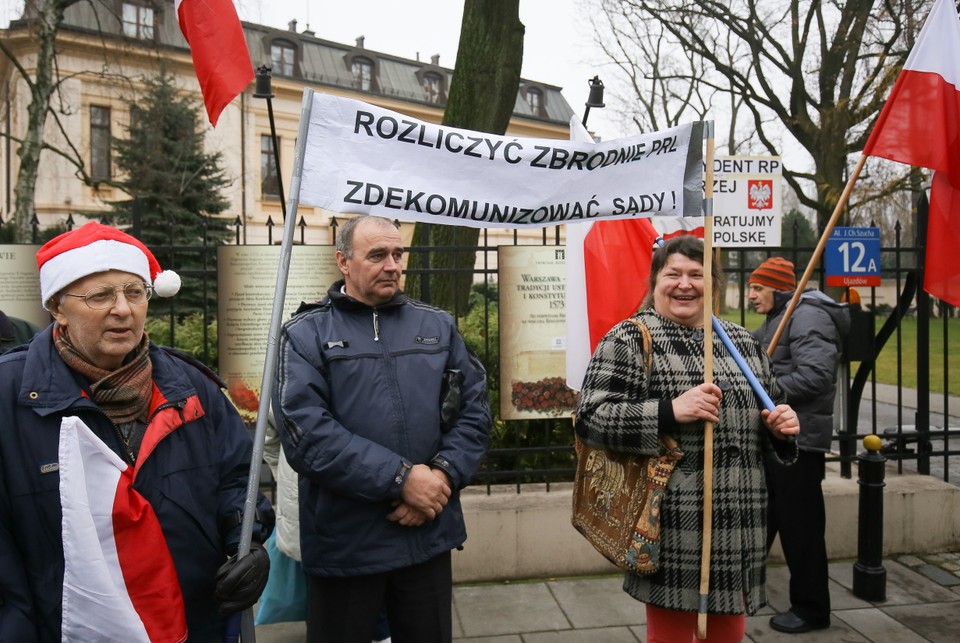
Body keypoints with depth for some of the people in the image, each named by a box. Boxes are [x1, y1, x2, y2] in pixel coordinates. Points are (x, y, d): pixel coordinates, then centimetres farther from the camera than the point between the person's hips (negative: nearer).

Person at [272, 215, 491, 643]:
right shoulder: (306, 334, -3)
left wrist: (444, 475, -12)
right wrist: (401, 478, -18)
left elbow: (474, 408, 5)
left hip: (429, 536, 3)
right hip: (344, 543, -3)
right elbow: (304, 430, -15)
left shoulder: (438, 326, 9)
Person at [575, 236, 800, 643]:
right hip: (672, 529, -6)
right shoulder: (629, 340, -6)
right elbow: (590, 418, -14)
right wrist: (670, 411, -24)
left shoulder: (742, 342, 12)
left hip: (738, 526, 6)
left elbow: (766, 417, 23)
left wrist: (780, 427, 0)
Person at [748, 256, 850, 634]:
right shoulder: (777, 320, 17)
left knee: (800, 526, 0)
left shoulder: (808, 317, -15)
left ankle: (811, 609, 15)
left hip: (798, 438, -10)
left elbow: (815, 375, -26)